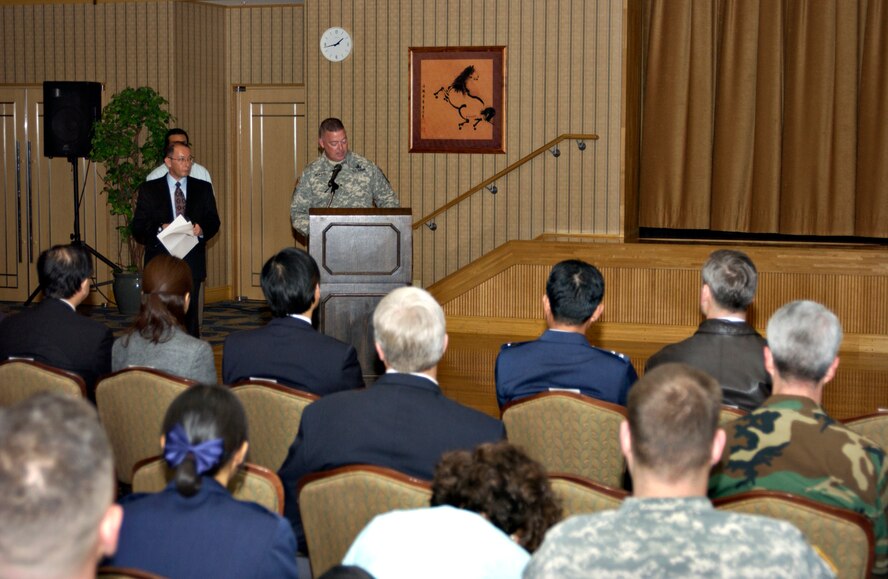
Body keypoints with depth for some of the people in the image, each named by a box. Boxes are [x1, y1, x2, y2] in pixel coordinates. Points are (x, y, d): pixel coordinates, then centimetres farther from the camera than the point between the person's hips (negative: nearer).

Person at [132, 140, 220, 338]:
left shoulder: (203, 188, 12)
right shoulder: (149, 189, 5)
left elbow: (214, 222, 9)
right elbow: (138, 227, 1)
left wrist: (201, 229, -13)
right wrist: (160, 229, -18)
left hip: (192, 262, 2)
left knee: (190, 315, 4)